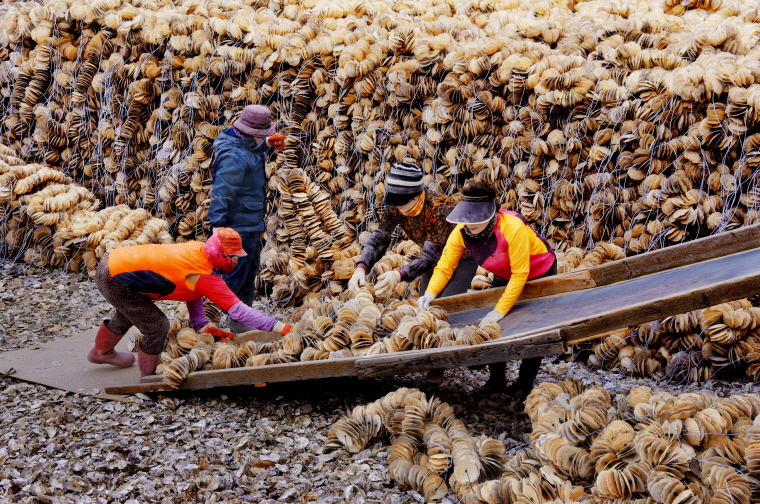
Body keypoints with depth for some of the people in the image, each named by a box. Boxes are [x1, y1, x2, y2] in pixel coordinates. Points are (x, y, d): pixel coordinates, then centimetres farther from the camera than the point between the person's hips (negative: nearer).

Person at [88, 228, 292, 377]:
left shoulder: (196, 250, -3)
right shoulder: (205, 276, -26)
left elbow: (193, 295, 6)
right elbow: (237, 310, -27)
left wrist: (202, 326, -1)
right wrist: (281, 328, -27)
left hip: (112, 260, 10)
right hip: (113, 279, -10)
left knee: (129, 312, 34)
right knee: (157, 326, -6)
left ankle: (101, 352, 60)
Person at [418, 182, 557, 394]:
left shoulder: (513, 227, -40)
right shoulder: (461, 232, -25)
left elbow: (520, 275, -36)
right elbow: (445, 266, -25)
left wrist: (501, 310, -38)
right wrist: (430, 293, -43)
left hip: (539, 273, -5)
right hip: (504, 275, 5)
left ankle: (525, 384, 15)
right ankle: (497, 379, 20)